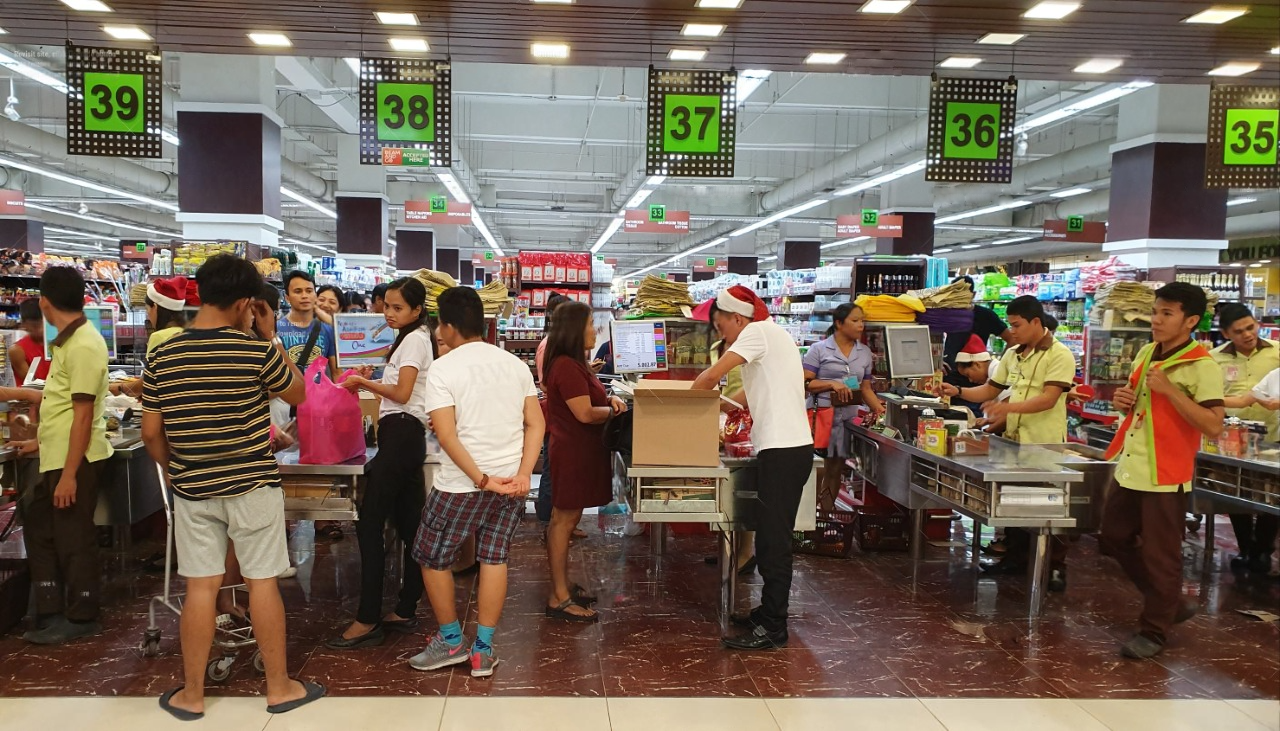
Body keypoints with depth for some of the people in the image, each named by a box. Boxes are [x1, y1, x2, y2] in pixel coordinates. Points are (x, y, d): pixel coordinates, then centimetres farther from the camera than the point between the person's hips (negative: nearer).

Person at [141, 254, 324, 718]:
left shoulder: (162, 358, -1)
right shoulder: (257, 351, -13)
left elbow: (151, 434, 4)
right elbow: (298, 394, 4)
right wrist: (271, 337, 7)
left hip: (192, 490, 3)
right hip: (252, 485, -3)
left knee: (200, 587, 10)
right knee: (262, 582, 6)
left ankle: (191, 695, 19)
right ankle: (279, 687, 16)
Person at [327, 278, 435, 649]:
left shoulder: (414, 339, -9)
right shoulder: (416, 339, 21)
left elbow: (402, 393, -16)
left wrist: (363, 381, -5)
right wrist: (369, 383, 10)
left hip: (401, 434, -10)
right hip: (406, 435, 10)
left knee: (370, 522, -11)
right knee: (409, 525, 9)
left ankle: (368, 620, -10)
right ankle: (405, 611, 15)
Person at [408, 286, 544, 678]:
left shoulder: (442, 369, -9)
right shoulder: (514, 363, 6)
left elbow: (447, 435, -17)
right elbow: (536, 422, 1)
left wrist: (483, 481, -16)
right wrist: (523, 474, -5)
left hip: (461, 484, -5)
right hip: (511, 479, 5)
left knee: (431, 557, 14)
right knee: (494, 558, 12)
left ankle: (451, 641, 25)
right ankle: (483, 650, 17)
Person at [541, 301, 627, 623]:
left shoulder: (573, 364, 15)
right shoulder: (566, 366, -19)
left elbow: (588, 399, 24)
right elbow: (585, 413, -21)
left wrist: (608, 399, 4)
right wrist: (614, 410, -5)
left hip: (579, 451, 11)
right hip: (571, 452, -11)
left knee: (567, 519, 15)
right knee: (563, 520, -6)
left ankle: (562, 586, 24)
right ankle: (559, 599, -1)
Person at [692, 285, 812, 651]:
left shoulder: (758, 331, -8)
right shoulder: (773, 334, 21)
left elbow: (711, 376, -13)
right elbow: (753, 393, 26)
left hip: (783, 451, -10)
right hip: (788, 447, 10)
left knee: (773, 542, -4)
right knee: (773, 538, 16)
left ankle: (772, 629, 2)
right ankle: (769, 612, 26)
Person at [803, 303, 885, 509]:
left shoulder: (865, 352, 12)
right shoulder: (819, 349, -2)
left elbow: (866, 388, 14)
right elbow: (805, 383, -6)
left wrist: (880, 410, 1)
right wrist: (832, 384, -18)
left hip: (849, 418, 4)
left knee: (835, 470, 9)